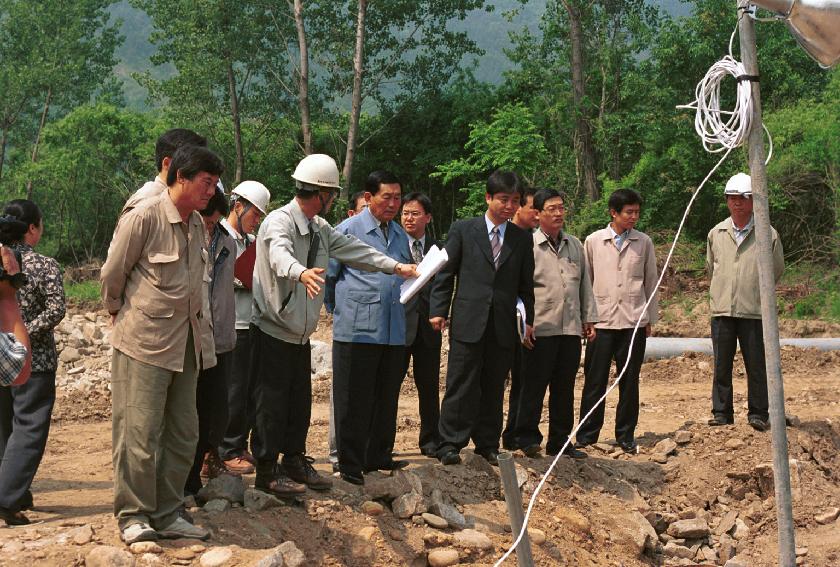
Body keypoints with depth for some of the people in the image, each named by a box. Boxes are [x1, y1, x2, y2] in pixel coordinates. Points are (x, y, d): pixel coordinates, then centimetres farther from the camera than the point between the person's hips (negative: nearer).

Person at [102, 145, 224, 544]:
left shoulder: (197, 224, 9)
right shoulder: (143, 218, -13)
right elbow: (112, 275, -3)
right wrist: (119, 312, 10)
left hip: (185, 343, 8)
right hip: (144, 342, -7)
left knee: (183, 434, 10)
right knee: (139, 432, -4)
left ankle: (166, 515, 20)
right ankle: (132, 517, 8)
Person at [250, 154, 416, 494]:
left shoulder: (319, 228, 11)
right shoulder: (280, 221, -19)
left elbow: (351, 249, 17)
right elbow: (280, 254, -40)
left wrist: (396, 266, 14)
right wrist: (301, 273, -62)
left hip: (300, 333, 9)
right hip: (273, 331, -9)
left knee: (300, 402, 15)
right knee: (273, 402, -2)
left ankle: (294, 462, 27)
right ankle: (267, 471, 6)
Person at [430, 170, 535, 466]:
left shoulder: (522, 239, 11)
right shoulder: (462, 230, 3)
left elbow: (526, 284, 14)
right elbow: (445, 273, 3)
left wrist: (528, 319, 8)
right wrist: (439, 310, -3)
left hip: (504, 325, 3)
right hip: (468, 321, -3)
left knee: (494, 387, 8)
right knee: (461, 385, -2)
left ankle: (488, 444, 18)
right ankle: (450, 444, 4)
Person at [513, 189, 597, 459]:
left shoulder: (575, 245, 15)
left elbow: (584, 285, 20)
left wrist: (589, 319, 15)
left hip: (571, 328, 5)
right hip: (541, 329, -5)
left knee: (564, 389, 10)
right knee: (534, 386, -1)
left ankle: (560, 441, 18)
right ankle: (527, 437, 9)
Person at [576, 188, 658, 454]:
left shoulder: (643, 242, 5)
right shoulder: (594, 241, 2)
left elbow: (651, 281, 11)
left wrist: (651, 318, 10)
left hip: (634, 321, 1)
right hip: (601, 322, -1)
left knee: (629, 382, 5)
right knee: (595, 381, 1)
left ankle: (626, 436, 15)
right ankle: (587, 435, 10)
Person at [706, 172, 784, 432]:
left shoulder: (768, 234, -1)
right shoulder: (716, 233, 8)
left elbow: (777, 269, 11)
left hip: (754, 311, -2)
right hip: (722, 310, 3)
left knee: (757, 366, 1)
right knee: (722, 365, 6)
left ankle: (758, 414, 11)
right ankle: (721, 413, 15)